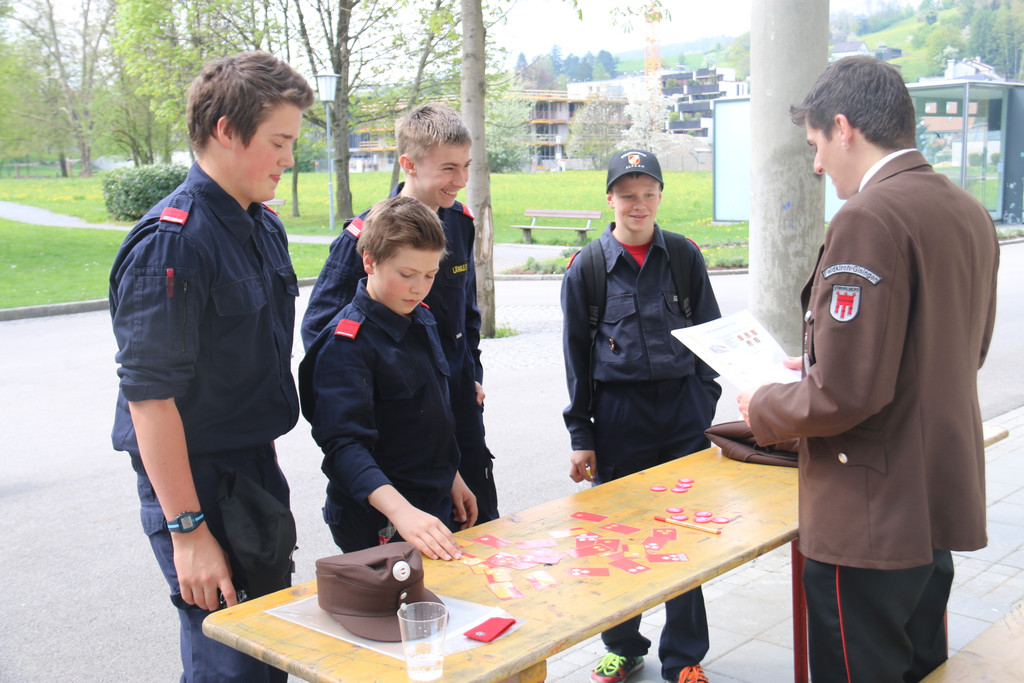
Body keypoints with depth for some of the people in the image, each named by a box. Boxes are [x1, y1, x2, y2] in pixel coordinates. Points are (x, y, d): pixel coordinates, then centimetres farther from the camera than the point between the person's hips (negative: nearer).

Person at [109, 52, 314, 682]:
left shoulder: (266, 228, 7)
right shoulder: (171, 243, -21)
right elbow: (149, 395, -23)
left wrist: (264, 460, 18)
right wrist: (187, 531, -21)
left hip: (256, 465, 8)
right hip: (195, 477, -8)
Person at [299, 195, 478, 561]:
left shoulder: (421, 318, 6)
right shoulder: (346, 344, -20)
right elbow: (344, 444, -29)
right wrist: (401, 510, -41)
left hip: (437, 507, 8)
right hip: (378, 524, -8)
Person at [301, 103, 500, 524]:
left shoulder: (461, 222, 4)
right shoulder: (365, 234, -17)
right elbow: (319, 324, -11)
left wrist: (474, 374, 15)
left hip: (460, 403, 6)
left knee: (482, 525, 14)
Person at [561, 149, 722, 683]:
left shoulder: (685, 256, 4)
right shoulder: (586, 268, 1)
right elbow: (576, 356, 4)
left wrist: (705, 407, 3)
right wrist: (581, 436, 1)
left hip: (683, 407, 1)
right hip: (619, 414, 0)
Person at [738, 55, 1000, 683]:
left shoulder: (869, 219, -22)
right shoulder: (970, 212, 7)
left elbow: (846, 392, -26)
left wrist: (765, 409, -7)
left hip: (871, 519, -9)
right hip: (940, 503, 10)